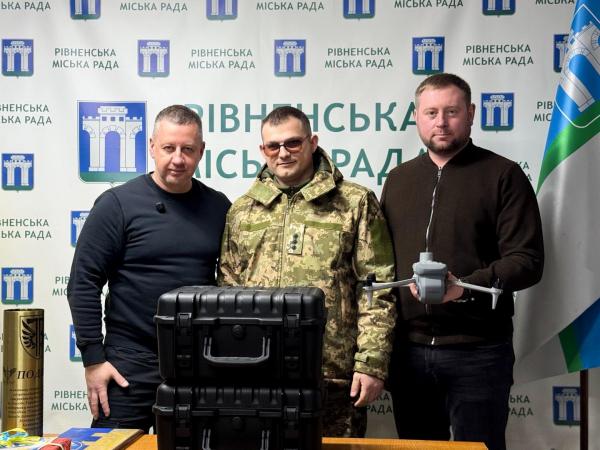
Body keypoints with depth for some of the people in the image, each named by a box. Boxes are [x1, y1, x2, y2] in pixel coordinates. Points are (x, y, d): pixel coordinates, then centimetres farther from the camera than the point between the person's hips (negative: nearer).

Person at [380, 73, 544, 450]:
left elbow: (527, 260, -9)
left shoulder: (503, 175, -2)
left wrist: (465, 288, -23)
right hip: (408, 348, 4)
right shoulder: (398, 179, 13)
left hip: (478, 351, -4)